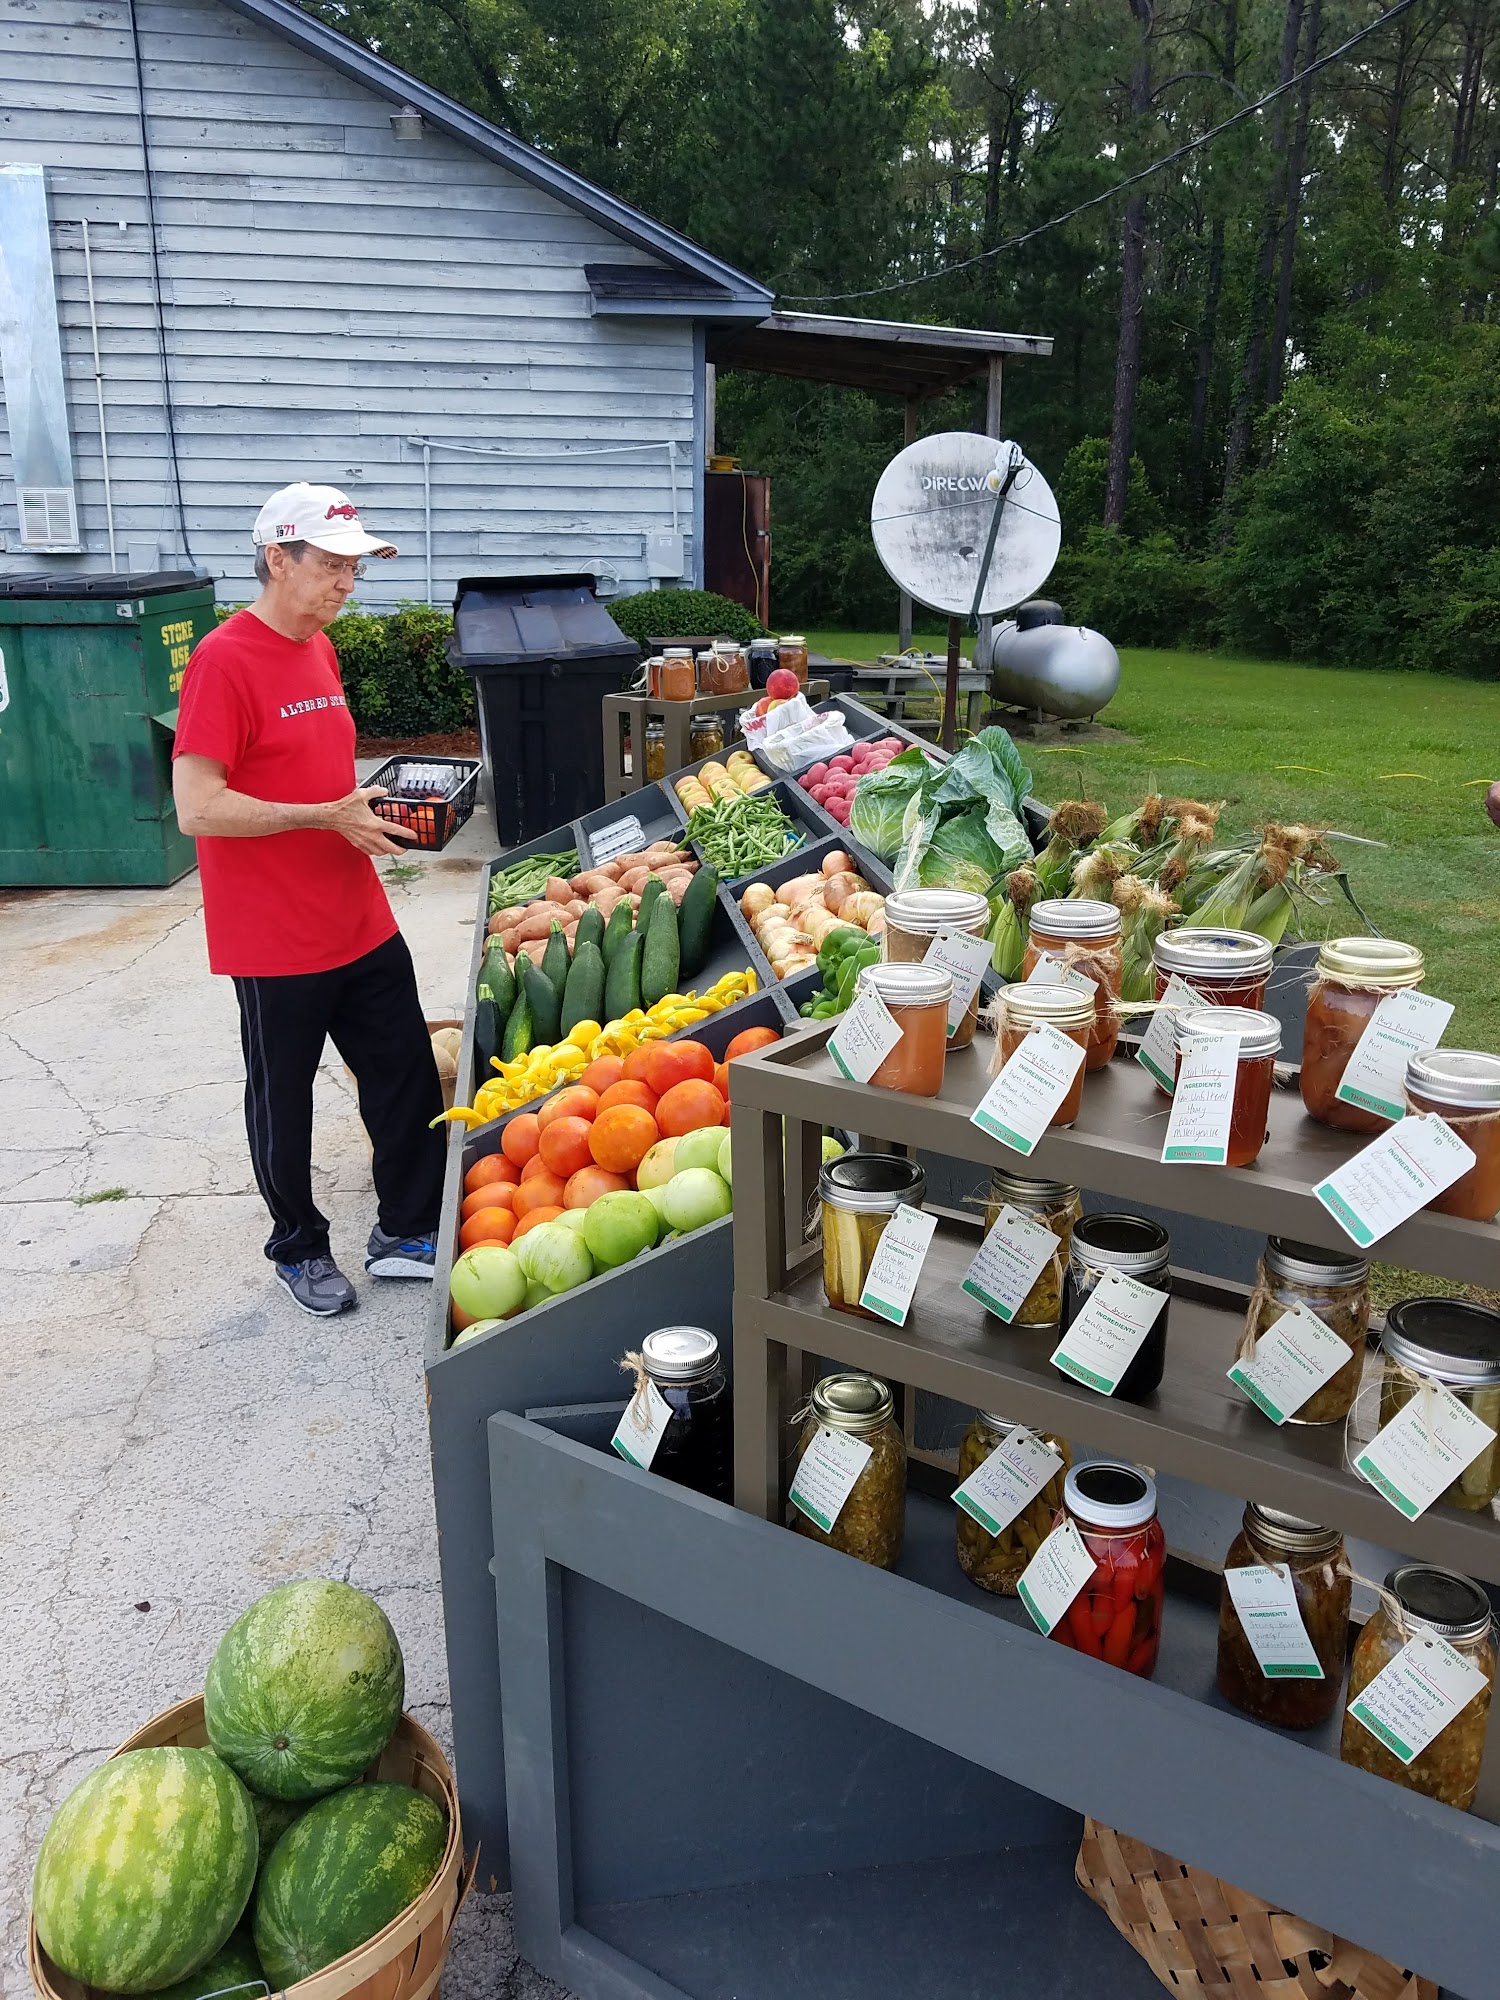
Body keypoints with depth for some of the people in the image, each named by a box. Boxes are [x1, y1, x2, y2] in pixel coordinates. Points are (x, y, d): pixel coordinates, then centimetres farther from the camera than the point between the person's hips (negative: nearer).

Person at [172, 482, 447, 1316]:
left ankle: (408, 1231, 29)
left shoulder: (320, 648, 10)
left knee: (407, 1076, 12)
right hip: (275, 940, -7)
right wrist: (329, 815, -21)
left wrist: (373, 804, 2)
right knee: (285, 1098, 11)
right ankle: (300, 1248, 30)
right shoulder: (225, 660, -16)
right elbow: (198, 808, -21)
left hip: (361, 922, 8)